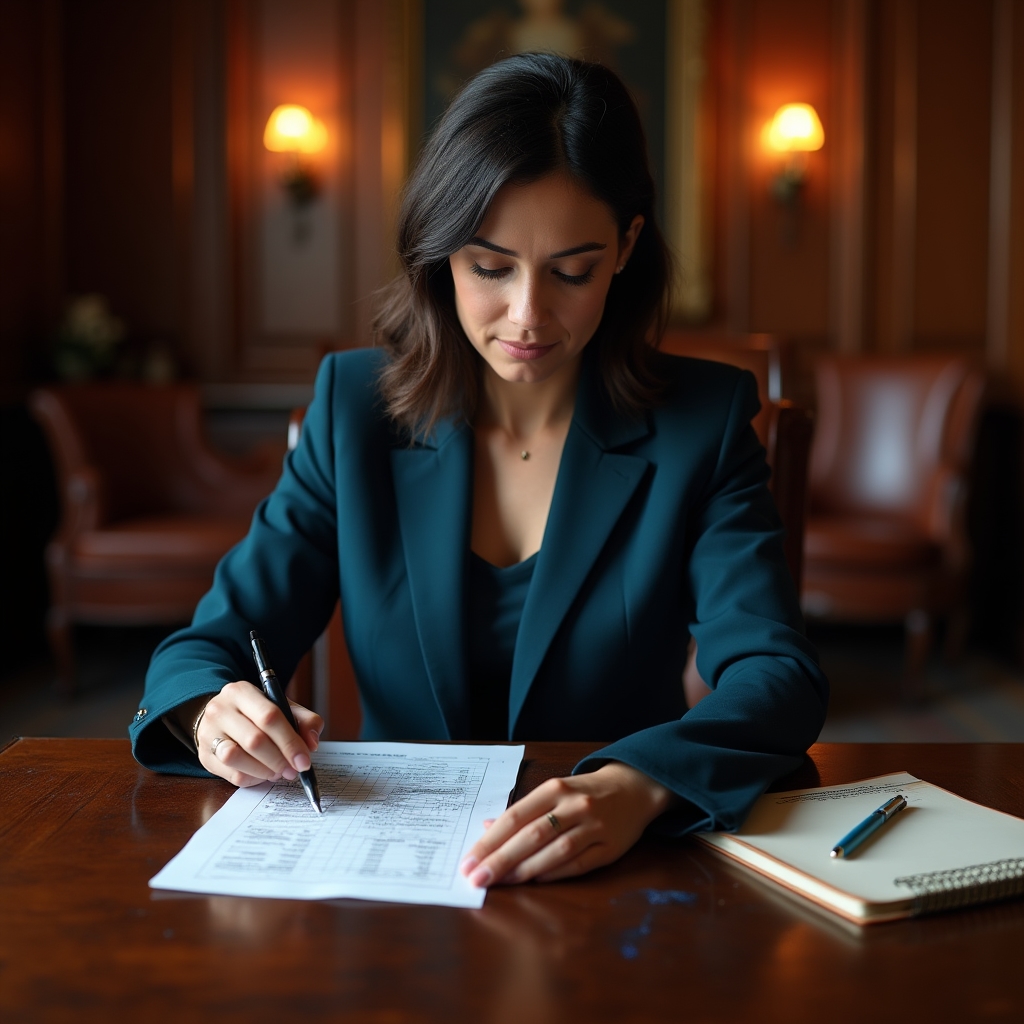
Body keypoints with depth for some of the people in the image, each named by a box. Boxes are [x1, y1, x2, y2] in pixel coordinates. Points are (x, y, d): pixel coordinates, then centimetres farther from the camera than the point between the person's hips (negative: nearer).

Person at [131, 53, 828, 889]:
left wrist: (637, 787, -36)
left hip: (622, 868, -2)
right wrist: (214, 713, -23)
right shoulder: (357, 405, 0)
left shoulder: (702, 421, -4)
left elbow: (780, 676, -15)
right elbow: (208, 645, 1)